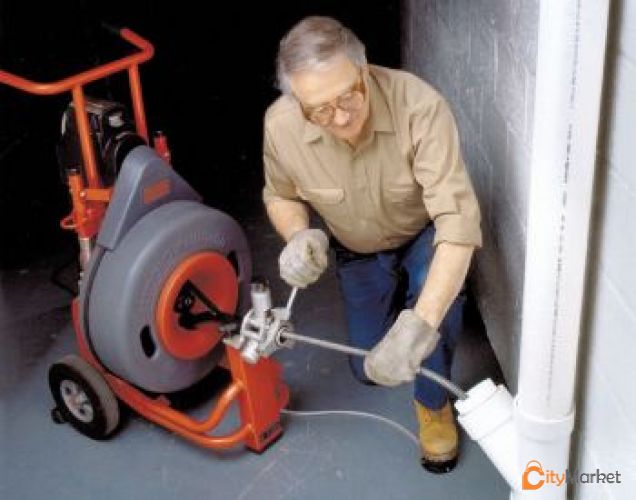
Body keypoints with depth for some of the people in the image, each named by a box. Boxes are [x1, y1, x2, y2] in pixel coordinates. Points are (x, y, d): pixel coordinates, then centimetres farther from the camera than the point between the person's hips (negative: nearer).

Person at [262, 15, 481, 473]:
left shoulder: (420, 106, -39)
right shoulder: (280, 126, -28)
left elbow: (458, 220, -45)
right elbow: (280, 195, -6)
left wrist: (420, 325, -56)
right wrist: (298, 236, -30)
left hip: (423, 236, -3)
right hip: (359, 251, 3)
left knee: (437, 284, -38)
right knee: (369, 369, 11)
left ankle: (434, 402, -10)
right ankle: (393, 293, 42)